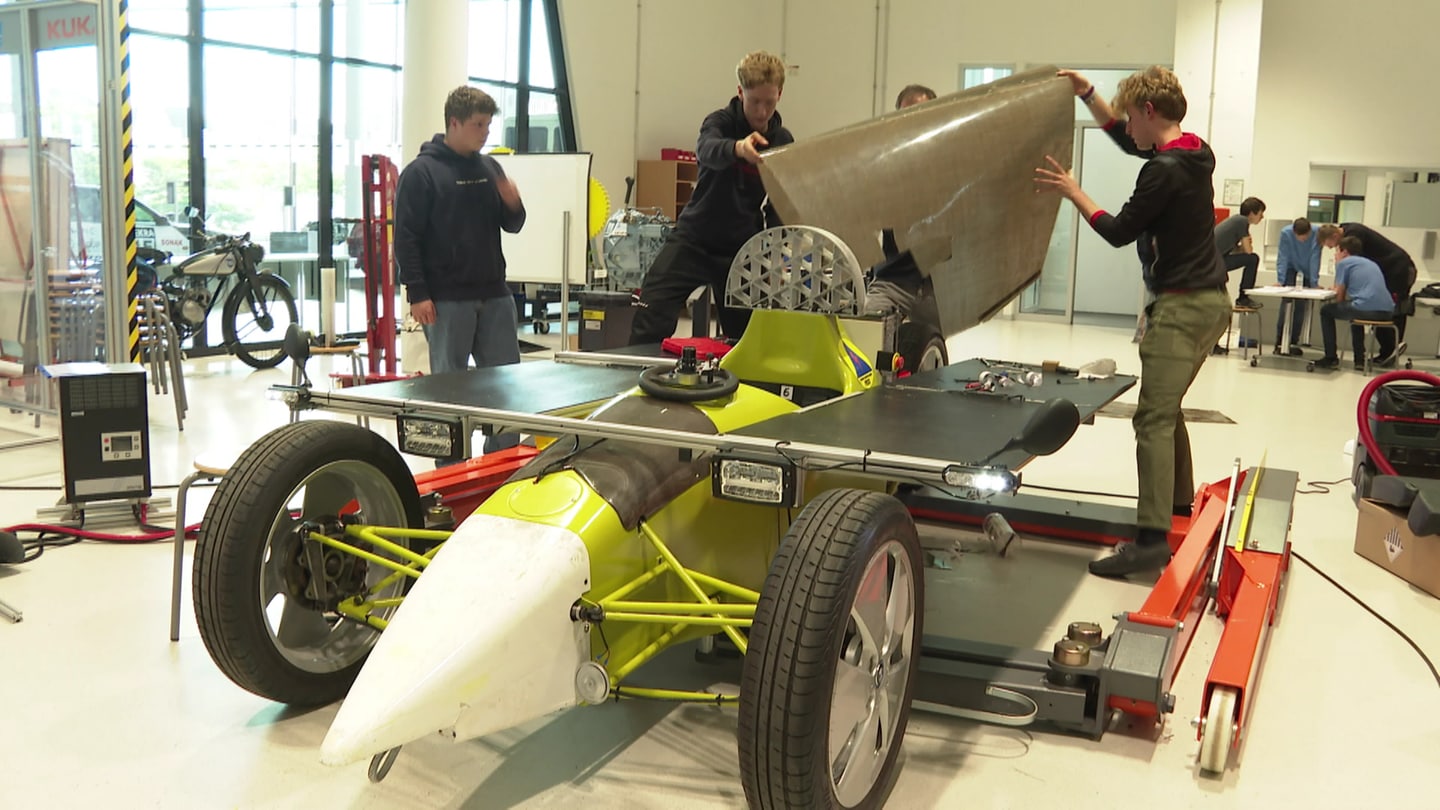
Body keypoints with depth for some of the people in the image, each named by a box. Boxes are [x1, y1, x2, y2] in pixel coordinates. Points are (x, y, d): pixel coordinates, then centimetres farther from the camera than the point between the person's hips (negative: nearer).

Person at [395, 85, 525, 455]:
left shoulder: (490, 167, 12)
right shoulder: (421, 172, -5)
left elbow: (511, 226, 17)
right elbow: (405, 237, -9)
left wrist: (513, 205, -6)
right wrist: (417, 294, -15)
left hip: (494, 294, 6)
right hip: (447, 298, -6)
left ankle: (503, 455, 20)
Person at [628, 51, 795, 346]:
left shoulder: (783, 142, 1)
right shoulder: (721, 121, -9)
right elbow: (707, 150, -33)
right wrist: (737, 148, -56)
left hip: (743, 248, 3)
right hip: (694, 241, -3)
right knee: (649, 325, -13)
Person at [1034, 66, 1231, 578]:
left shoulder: (1163, 171, -17)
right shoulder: (1197, 154, 11)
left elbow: (1119, 232, -8)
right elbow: (1127, 141, 27)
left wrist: (1072, 191, 3)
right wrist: (1086, 94, 25)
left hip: (1182, 306, -10)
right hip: (1211, 302, 10)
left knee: (1154, 419, -14)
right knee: (1168, 410, 20)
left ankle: (1152, 539, -18)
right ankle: (1179, 505, 32)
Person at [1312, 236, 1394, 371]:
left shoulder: (1343, 262, 8)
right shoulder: (1371, 263, 29)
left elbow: (1340, 296, 5)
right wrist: (1337, 290, 33)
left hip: (1366, 309, -7)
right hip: (1387, 312, 7)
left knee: (1326, 310, 17)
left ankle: (1331, 358, 13)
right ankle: (1359, 359, 34)